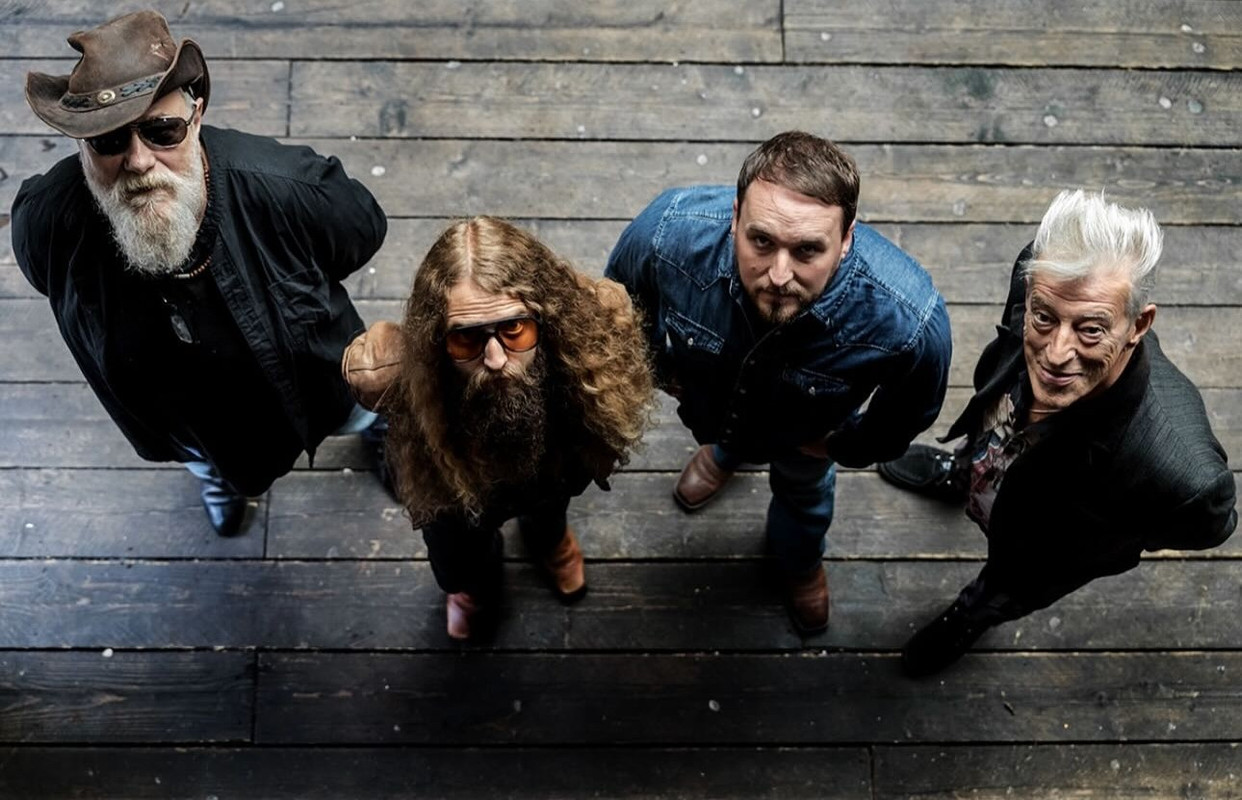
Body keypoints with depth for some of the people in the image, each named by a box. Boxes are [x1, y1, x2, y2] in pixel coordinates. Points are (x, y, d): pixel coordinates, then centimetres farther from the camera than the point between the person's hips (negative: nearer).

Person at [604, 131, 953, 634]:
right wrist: (657, 368, -1)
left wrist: (847, 447, -4)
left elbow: (909, 412, -18)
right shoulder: (668, 232, -45)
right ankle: (723, 452, 78)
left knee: (804, 491, 34)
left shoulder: (909, 324, -46)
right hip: (703, 399, 1)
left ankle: (800, 562, 70)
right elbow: (617, 301, -16)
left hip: (805, 435, 0)